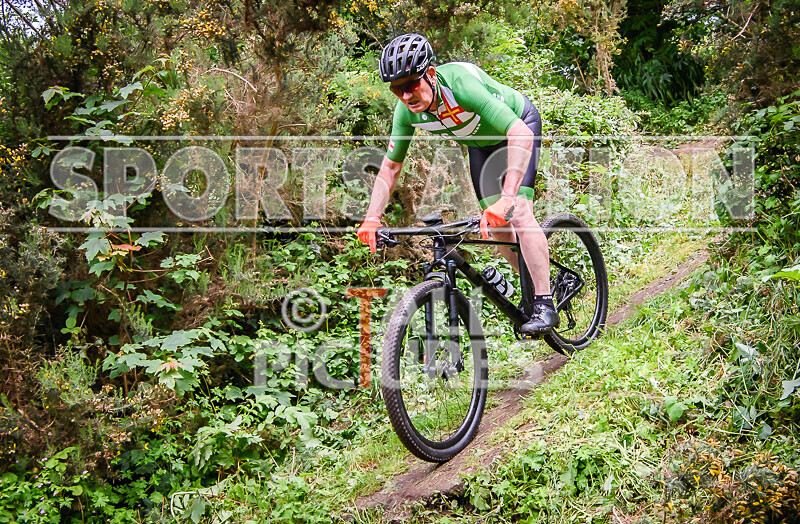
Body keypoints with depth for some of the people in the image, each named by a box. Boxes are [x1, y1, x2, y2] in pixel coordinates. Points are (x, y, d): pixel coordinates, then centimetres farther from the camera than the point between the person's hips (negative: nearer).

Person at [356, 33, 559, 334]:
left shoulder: (461, 84, -42)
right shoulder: (407, 111, -24)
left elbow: (521, 135, -49)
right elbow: (390, 166, -10)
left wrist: (508, 197, -58)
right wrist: (372, 218, -22)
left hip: (519, 127, -6)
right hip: (481, 142, 6)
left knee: (519, 214, -22)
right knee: (497, 227, 3)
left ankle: (545, 307, -15)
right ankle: (536, 281, 25)